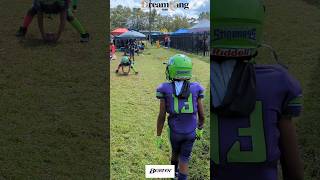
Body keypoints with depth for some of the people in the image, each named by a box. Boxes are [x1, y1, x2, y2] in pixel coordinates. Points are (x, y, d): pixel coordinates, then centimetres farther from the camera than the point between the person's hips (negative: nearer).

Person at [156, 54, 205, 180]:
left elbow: (161, 116, -11)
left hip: (174, 131, 1)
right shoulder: (195, 89, -10)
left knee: (175, 151, 28)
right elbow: (201, 115, -3)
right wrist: (200, 130, 14)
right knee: (184, 159, 13)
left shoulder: (166, 90, -14)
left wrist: (158, 136, -1)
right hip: (190, 132, -1)